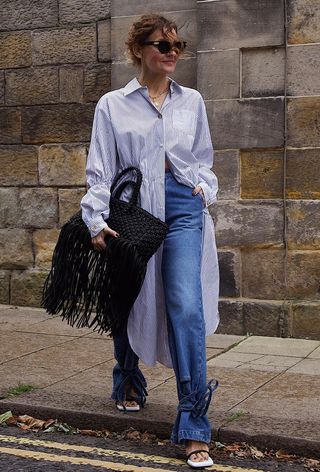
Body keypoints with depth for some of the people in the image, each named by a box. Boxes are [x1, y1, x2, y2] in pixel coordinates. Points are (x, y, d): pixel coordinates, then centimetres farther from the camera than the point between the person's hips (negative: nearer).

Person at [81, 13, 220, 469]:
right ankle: (129, 384, 44)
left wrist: (204, 187, 2)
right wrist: (96, 220, -10)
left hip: (183, 209, 0)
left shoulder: (192, 101, 10)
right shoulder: (113, 105, 2)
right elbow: (100, 170, 0)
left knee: (187, 307, -13)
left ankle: (194, 430, -10)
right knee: (129, 303, 13)